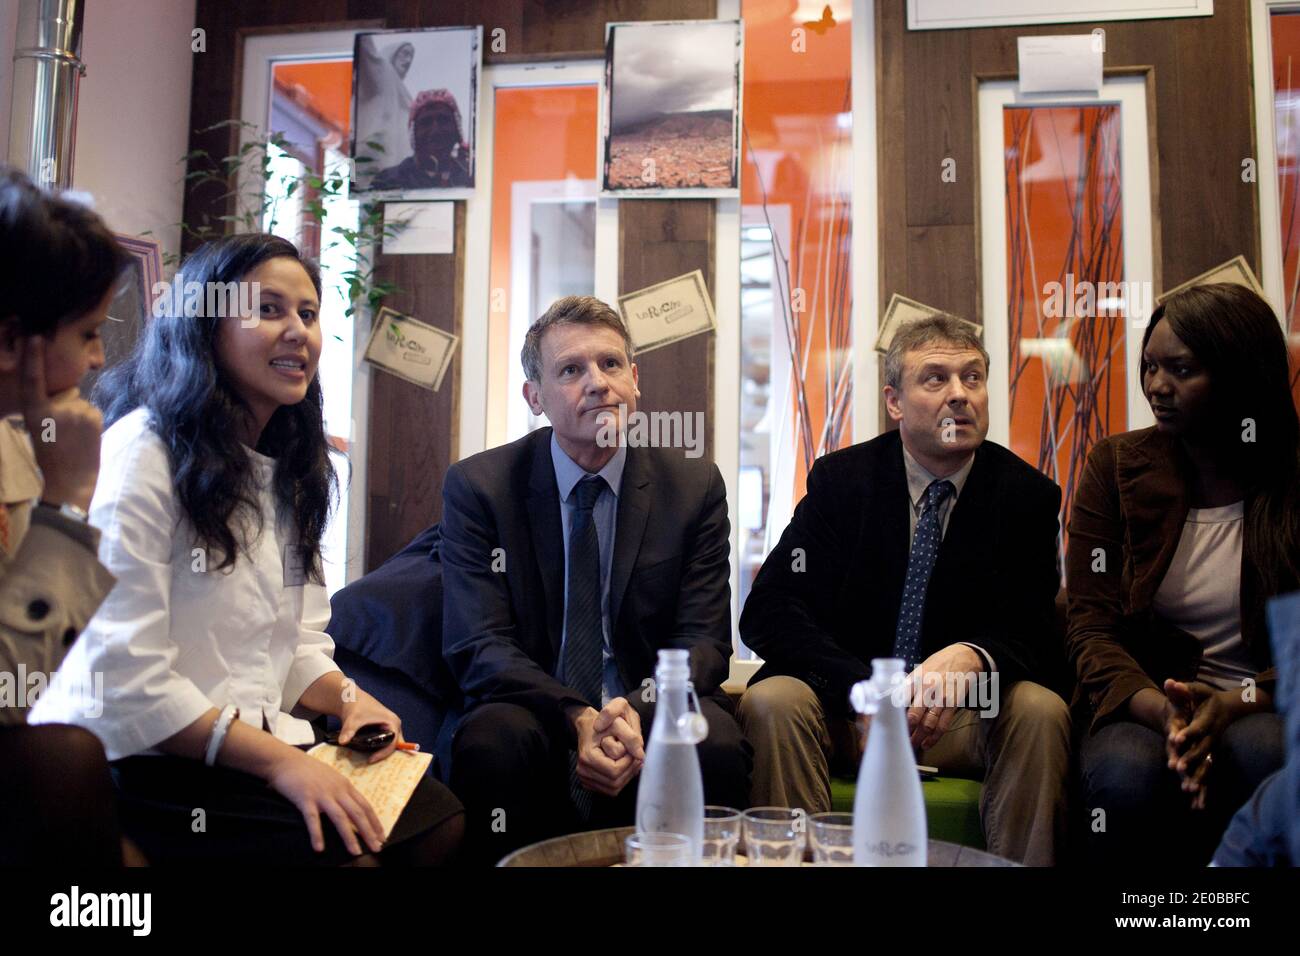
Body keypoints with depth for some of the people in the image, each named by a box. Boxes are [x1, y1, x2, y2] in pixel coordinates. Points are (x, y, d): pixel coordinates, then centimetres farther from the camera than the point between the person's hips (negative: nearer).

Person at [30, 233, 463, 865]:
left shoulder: (288, 469, 14)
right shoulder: (143, 452, -13)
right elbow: (123, 673, -18)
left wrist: (346, 697, -8)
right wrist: (278, 761, -20)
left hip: (258, 740, 7)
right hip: (141, 763, -7)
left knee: (439, 823, -13)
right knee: (356, 841, -24)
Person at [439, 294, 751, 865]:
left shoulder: (695, 486, 2)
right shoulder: (476, 487, -2)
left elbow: (703, 641, -3)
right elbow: (478, 646, -9)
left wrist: (637, 712, -25)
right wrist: (579, 720, -26)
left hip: (652, 710, 1)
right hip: (529, 709, -1)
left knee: (716, 742, -30)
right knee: (492, 742, -33)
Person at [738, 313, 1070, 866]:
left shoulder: (1028, 495, -1)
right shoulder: (840, 480, -4)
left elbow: (1032, 632, -7)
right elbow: (764, 614, -11)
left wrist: (970, 658, -32)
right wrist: (870, 688, -27)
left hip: (968, 715, 1)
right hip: (845, 706, 0)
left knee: (1041, 710, -28)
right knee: (771, 702, -29)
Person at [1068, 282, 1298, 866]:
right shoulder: (1116, 465, 4)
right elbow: (1091, 626, -3)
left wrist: (1233, 705, -22)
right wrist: (1160, 709, -21)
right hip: (1144, 703, 1)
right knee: (1127, 773, -33)